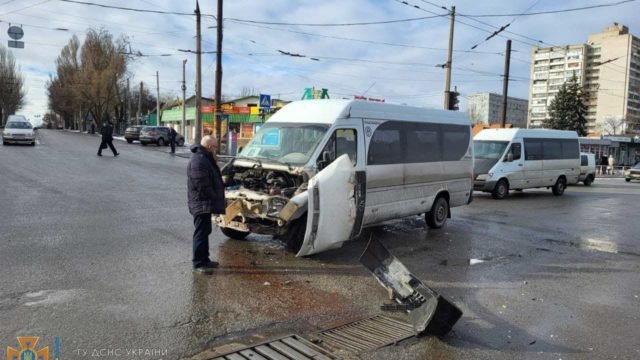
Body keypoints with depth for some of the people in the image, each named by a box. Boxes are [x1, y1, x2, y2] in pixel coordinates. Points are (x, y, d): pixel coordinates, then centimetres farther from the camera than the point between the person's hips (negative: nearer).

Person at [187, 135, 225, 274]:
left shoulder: (204, 158, 15)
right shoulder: (199, 160, -20)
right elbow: (202, 185, -25)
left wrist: (215, 199, 17)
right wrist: (215, 199, -17)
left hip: (205, 203, 11)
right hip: (201, 204, -11)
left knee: (205, 232, 17)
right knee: (201, 233, -5)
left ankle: (204, 259, 27)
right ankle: (198, 264, 2)